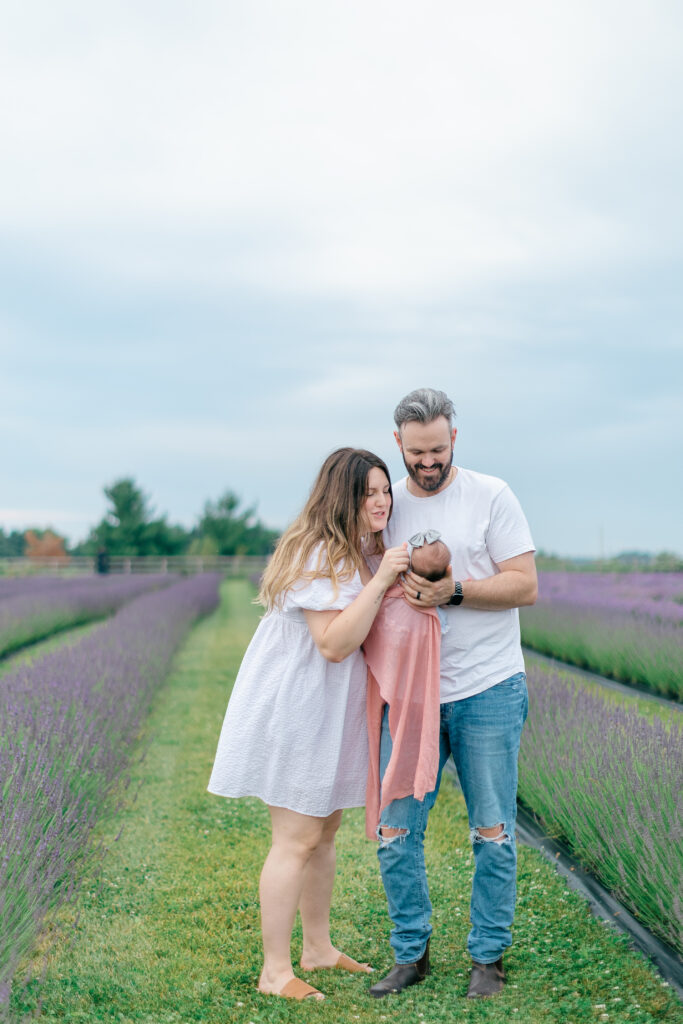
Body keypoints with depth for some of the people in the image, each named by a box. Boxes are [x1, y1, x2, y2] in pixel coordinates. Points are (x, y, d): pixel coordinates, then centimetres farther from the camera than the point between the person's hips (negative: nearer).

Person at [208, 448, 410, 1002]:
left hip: (332, 710, 10)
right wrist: (379, 581, -30)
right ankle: (275, 971, 5)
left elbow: (374, 632, 18)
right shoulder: (318, 555, -21)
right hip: (295, 710, -10)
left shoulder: (363, 553, 10)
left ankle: (318, 947, 31)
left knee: (325, 832, 17)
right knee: (296, 840, -5)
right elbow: (335, 642, -28)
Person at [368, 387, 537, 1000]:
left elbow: (525, 586, -7)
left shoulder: (490, 496, -3)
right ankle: (411, 954, 19)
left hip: (488, 691, -3)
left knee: (493, 833, 5)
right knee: (396, 830, 3)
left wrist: (453, 592, -19)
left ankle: (488, 957, 20)